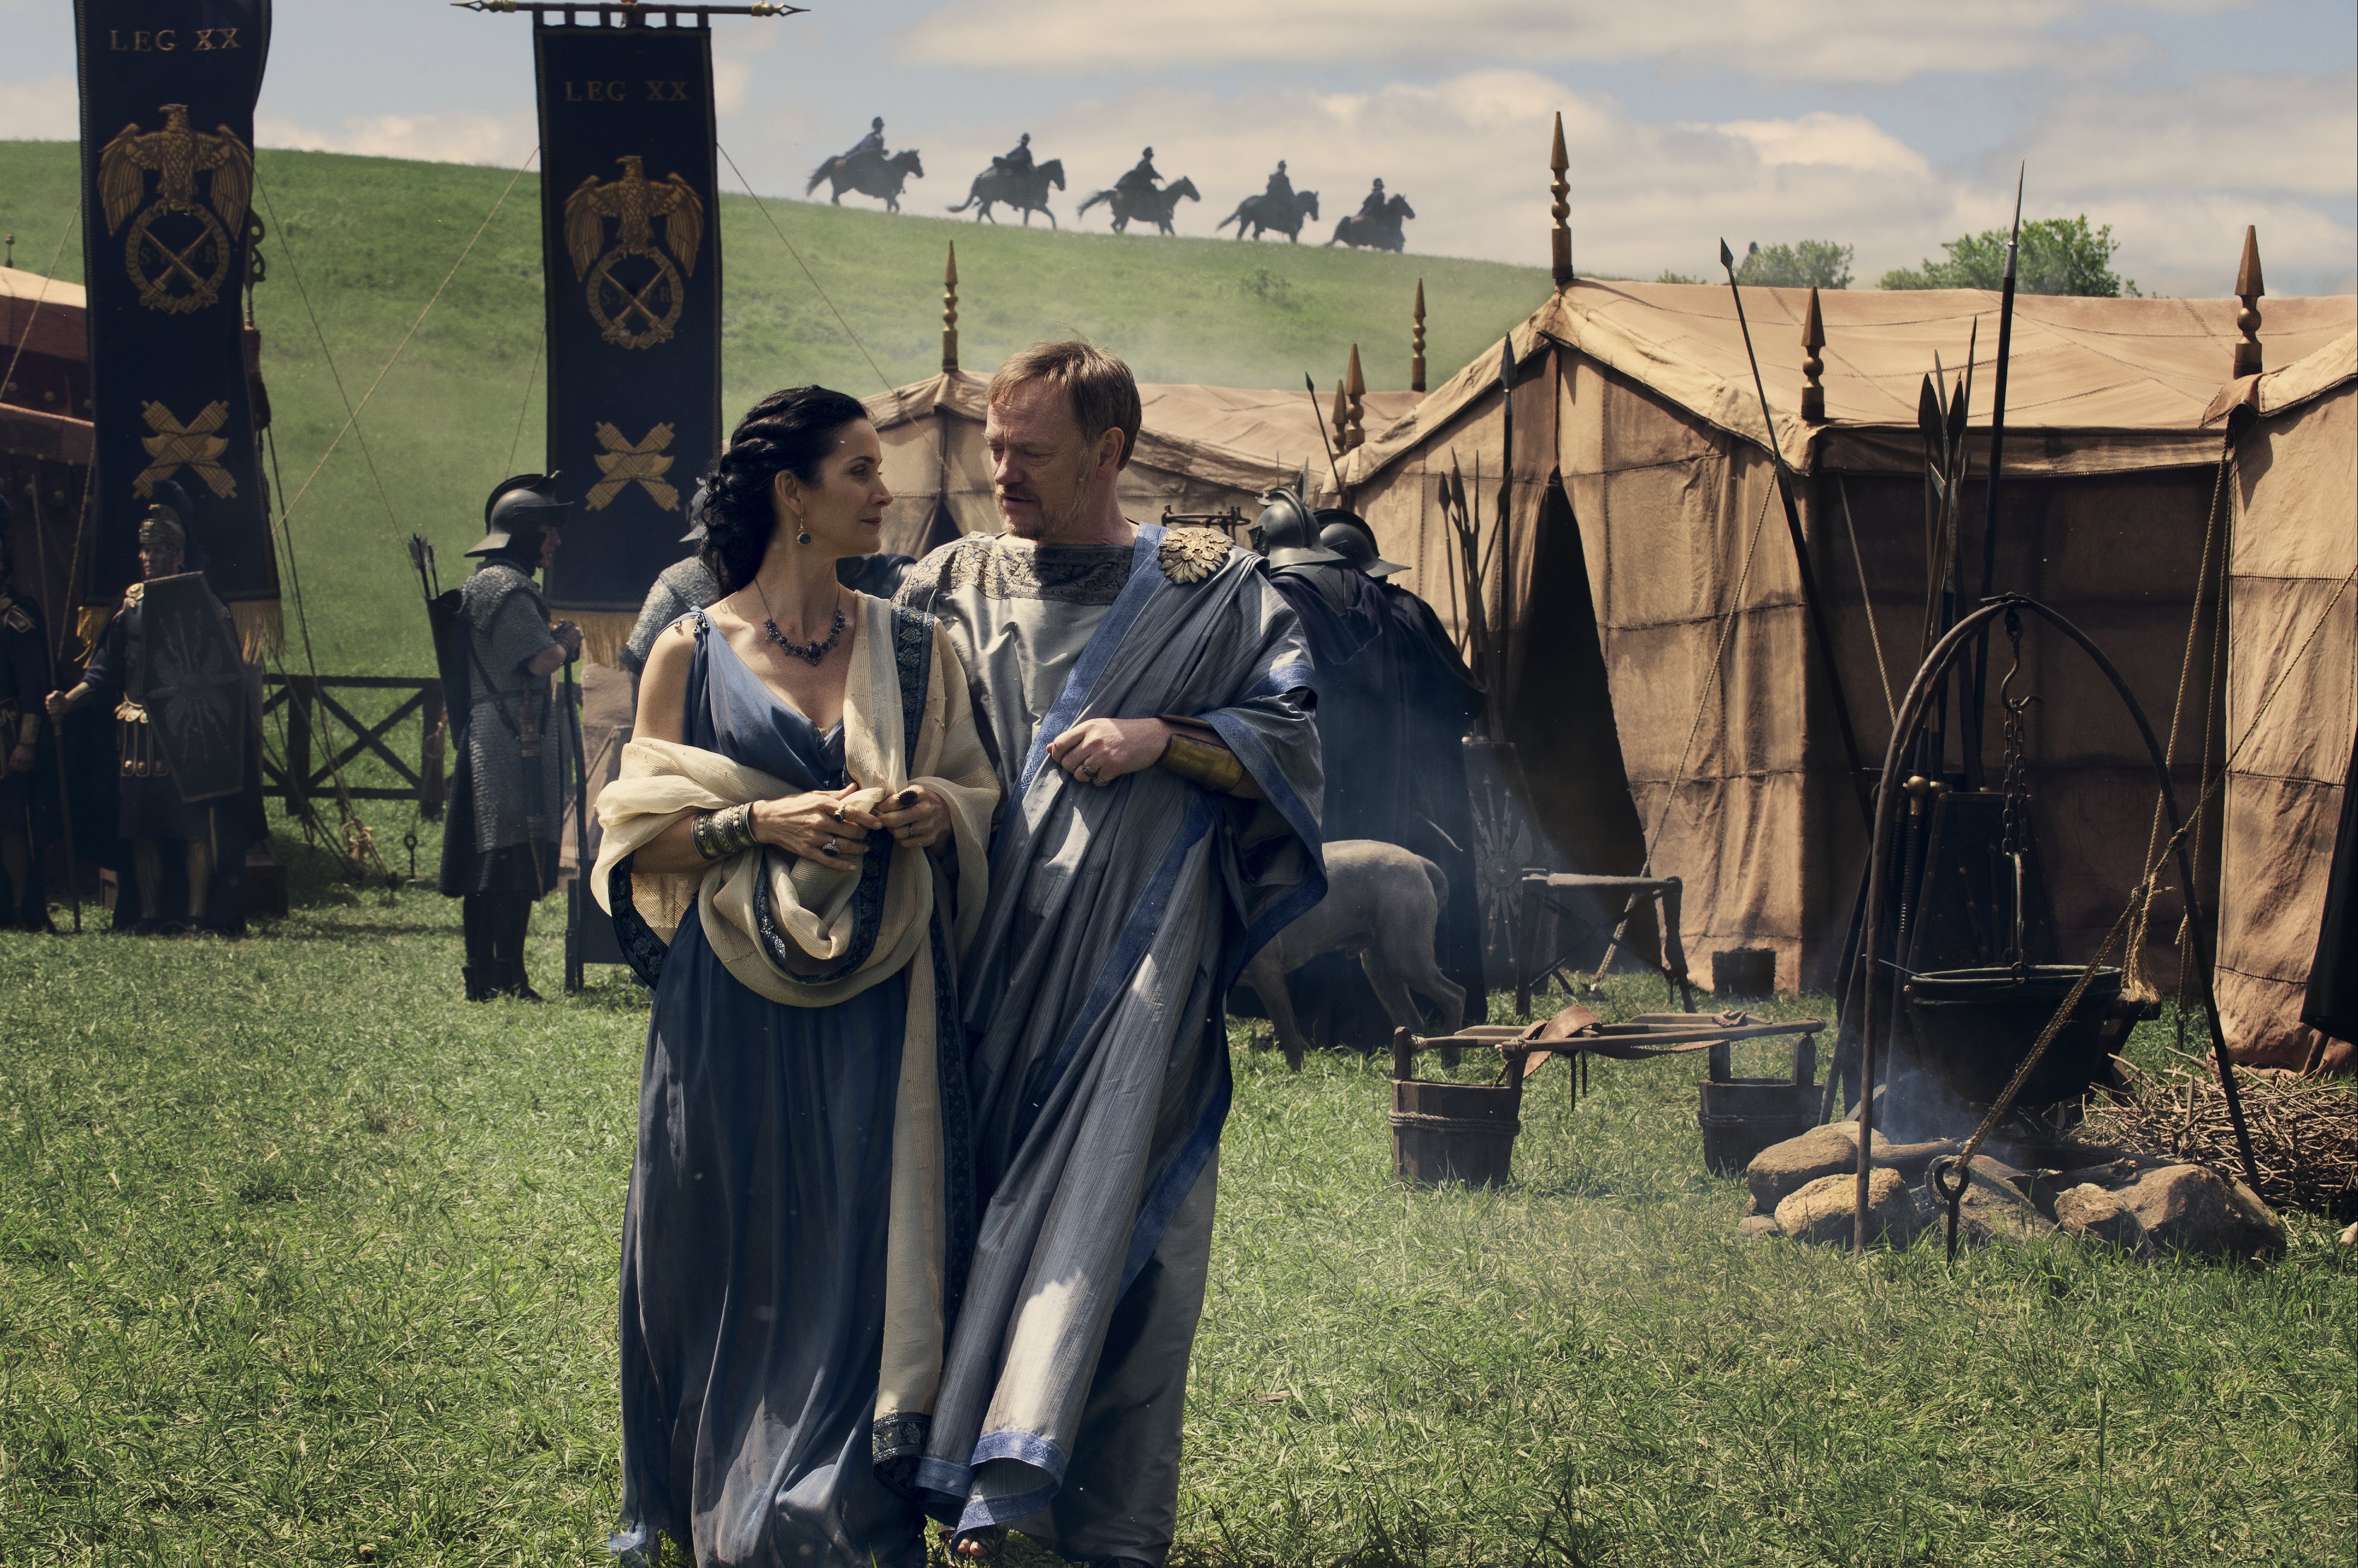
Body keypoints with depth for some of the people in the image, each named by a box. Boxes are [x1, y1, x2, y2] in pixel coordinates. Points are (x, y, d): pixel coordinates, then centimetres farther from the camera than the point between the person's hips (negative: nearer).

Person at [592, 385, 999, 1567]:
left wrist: (934, 813, -8)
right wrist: (762, 824, -14)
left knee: (864, 1254, -4)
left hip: (878, 1010, 2)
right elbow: (644, 834, 2)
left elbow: (979, 798, 14)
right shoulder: (693, 651, 4)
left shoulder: (913, 649, 11)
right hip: (735, 1004, -1)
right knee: (728, 1258, 4)